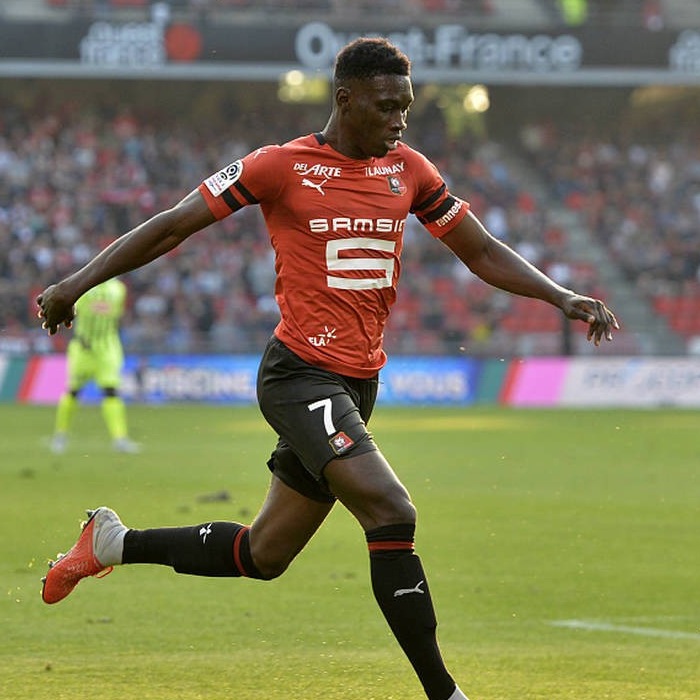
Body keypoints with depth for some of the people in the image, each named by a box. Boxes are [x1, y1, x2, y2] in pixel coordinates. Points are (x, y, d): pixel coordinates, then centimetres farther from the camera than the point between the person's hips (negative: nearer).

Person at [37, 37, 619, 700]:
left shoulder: (409, 170, 9)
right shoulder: (282, 166, -6)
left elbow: (482, 252, 15)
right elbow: (171, 227, -2)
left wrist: (561, 297, 1)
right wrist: (77, 283, -7)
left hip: (358, 385, 7)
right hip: (300, 376, -7)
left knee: (263, 555, 14)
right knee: (391, 513, -24)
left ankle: (115, 544, 34)